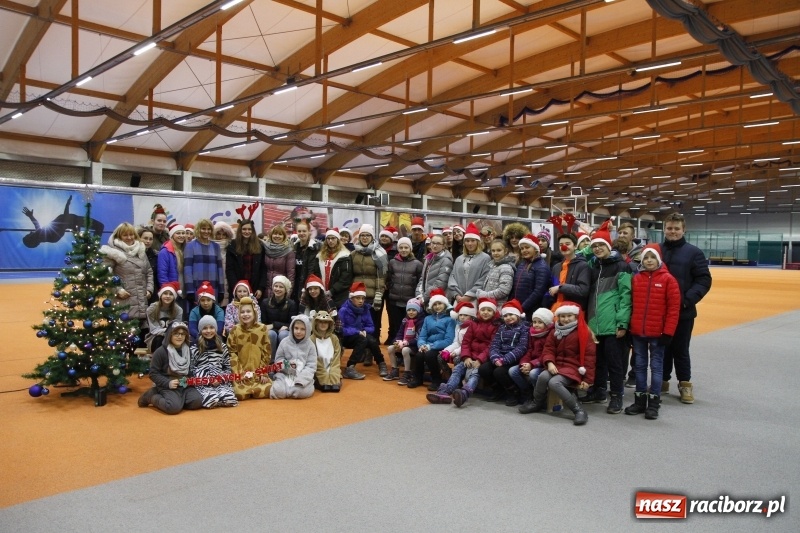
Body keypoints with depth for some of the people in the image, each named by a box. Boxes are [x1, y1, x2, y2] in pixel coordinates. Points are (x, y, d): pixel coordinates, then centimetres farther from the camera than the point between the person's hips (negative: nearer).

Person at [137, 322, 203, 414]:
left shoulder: (188, 351, 10)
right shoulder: (161, 351, -8)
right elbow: (153, 373, -8)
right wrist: (168, 383, -20)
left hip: (184, 385, 5)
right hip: (167, 387, -5)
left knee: (197, 401, -21)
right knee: (174, 407, -31)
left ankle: (177, 400, 4)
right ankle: (152, 397, -2)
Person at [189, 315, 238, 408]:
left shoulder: (223, 347, 13)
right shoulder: (194, 349, 4)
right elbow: (191, 369, 3)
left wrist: (221, 379, -5)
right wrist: (208, 380, -9)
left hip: (221, 382, 2)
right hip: (203, 383, -2)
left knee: (230, 400, -28)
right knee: (211, 401, -33)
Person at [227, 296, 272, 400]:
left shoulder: (262, 328, 0)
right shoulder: (235, 330, -2)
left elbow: (267, 352, 3)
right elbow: (232, 353, -3)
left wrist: (263, 372, -4)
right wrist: (238, 373, -11)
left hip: (259, 372, 1)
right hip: (241, 372, -1)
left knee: (265, 392, -19)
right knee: (240, 394, -23)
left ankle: (254, 390, 14)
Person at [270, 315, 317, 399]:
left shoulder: (310, 346, 0)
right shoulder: (285, 342, 3)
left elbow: (311, 366, -5)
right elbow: (278, 360, 7)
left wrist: (301, 380, -20)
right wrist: (287, 365, -16)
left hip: (303, 376, -1)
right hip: (285, 374, 1)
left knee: (304, 392, -30)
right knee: (279, 392, -26)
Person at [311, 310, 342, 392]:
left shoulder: (334, 338, 5)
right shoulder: (311, 339, -7)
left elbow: (336, 359, 0)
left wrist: (333, 376, -14)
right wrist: (324, 378, -16)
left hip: (332, 371, 3)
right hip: (318, 373, -3)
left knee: (337, 385, -21)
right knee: (324, 386, -27)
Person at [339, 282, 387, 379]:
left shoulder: (365, 310, 3)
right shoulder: (344, 310, -14)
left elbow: (371, 327, 4)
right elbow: (340, 329, -20)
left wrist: (365, 331, -19)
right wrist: (357, 332, -27)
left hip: (361, 336, 4)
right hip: (346, 338, -4)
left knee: (372, 340, -28)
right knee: (363, 339, -34)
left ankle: (381, 364, -9)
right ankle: (350, 369, -33)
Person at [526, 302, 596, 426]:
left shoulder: (583, 332, -3)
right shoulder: (555, 332, 12)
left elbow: (589, 355, -6)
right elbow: (548, 349, 8)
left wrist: (587, 379, -11)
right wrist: (550, 362, -16)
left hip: (574, 368, -5)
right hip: (557, 365, 5)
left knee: (554, 383, -32)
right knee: (543, 376, -27)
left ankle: (579, 410, -24)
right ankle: (538, 404, -2)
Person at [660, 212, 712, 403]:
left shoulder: (693, 252, -2)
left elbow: (704, 280, -5)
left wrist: (687, 299, -17)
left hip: (683, 312, -2)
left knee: (680, 349, 7)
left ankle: (685, 384, 22)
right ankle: (662, 381, 25)